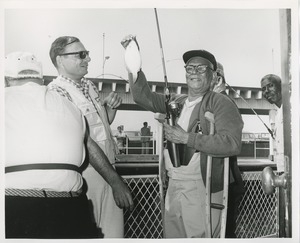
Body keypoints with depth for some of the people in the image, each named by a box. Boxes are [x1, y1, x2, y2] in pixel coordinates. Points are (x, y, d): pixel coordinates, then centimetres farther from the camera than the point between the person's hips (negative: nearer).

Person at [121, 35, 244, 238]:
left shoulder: (222, 104, -5)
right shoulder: (176, 102, 14)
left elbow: (232, 144, -18)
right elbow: (144, 96, 10)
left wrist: (187, 138, -18)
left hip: (202, 188, -6)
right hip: (173, 186, 6)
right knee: (173, 235, 12)